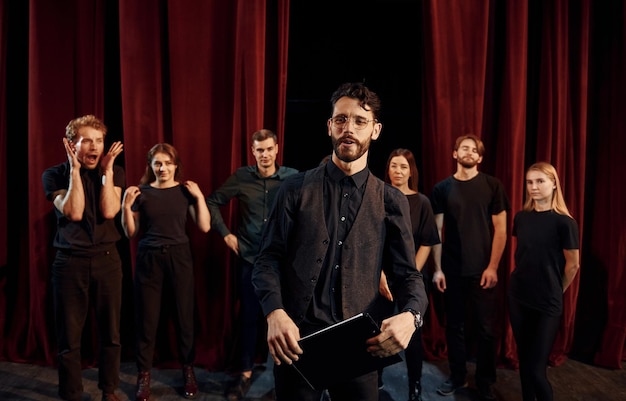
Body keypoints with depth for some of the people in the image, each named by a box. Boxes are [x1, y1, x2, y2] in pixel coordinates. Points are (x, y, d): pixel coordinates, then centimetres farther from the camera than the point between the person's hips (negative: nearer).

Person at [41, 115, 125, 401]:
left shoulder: (114, 173, 4)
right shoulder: (54, 175, -1)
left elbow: (109, 211, -11)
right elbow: (73, 213, -15)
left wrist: (106, 169, -11)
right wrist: (75, 170, -15)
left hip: (107, 259, 2)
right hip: (69, 262, -1)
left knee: (110, 333, 9)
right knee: (69, 337, 5)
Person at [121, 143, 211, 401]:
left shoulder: (186, 191, 3)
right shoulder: (141, 192, 2)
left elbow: (205, 227, -4)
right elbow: (131, 233, 3)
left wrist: (199, 196, -10)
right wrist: (126, 205, -10)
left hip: (179, 257, 0)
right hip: (148, 258, 0)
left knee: (184, 315, 5)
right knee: (146, 318, 3)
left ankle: (188, 372, 22)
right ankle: (144, 377, 17)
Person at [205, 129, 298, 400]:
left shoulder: (293, 177, -5)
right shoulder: (242, 177, -1)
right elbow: (213, 202, 8)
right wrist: (225, 233, 2)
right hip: (249, 258, 1)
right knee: (249, 316, 10)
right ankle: (246, 374, 24)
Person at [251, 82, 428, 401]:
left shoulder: (392, 202, 4)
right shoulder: (295, 189, 1)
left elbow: (407, 273, 1)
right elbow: (269, 259, -2)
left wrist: (410, 315, -20)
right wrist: (275, 312, -20)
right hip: (297, 340, 0)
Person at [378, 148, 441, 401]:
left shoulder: (421, 202, 0)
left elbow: (426, 244, -1)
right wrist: (381, 275, -8)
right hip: (382, 278, 1)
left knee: (412, 334, 5)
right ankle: (375, 380, 28)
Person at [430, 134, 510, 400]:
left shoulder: (492, 186, 0)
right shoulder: (442, 188, 4)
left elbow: (500, 229, -1)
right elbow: (436, 231, 3)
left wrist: (492, 266, -7)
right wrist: (437, 268, -2)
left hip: (483, 270, -1)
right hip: (452, 270, 1)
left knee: (486, 329, 5)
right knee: (454, 326, 11)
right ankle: (457, 376, 28)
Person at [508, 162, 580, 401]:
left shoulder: (564, 222, -12)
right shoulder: (521, 217, 3)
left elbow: (573, 265, -5)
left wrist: (555, 291, 7)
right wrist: (525, 281, 15)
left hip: (547, 303, -5)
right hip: (517, 297, 5)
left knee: (536, 368, -1)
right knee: (524, 359, 14)